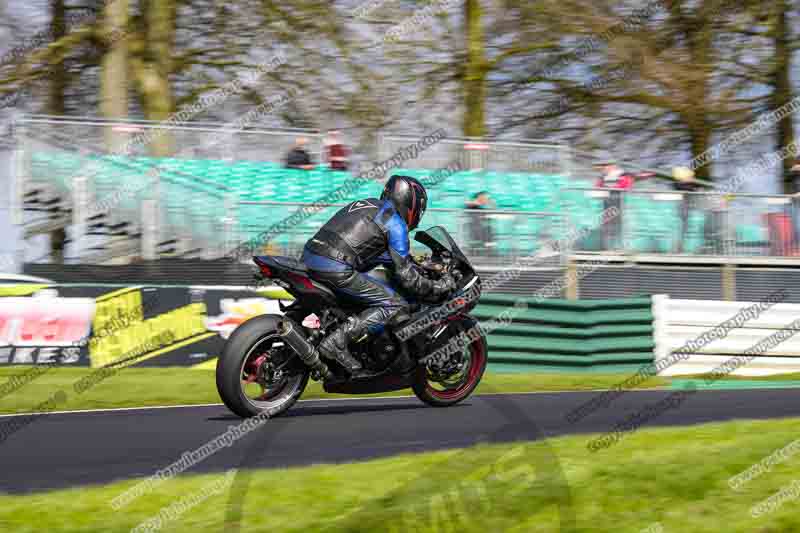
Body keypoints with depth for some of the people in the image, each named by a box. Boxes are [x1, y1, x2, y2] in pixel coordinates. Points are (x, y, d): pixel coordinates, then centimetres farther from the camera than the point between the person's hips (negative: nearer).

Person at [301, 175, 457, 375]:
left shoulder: (367, 204, 27)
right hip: (337, 268, -9)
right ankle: (338, 341, -17)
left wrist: (416, 265, 40)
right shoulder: (395, 222, 2)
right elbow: (405, 275, 0)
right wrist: (437, 286, 12)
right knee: (396, 306, -4)